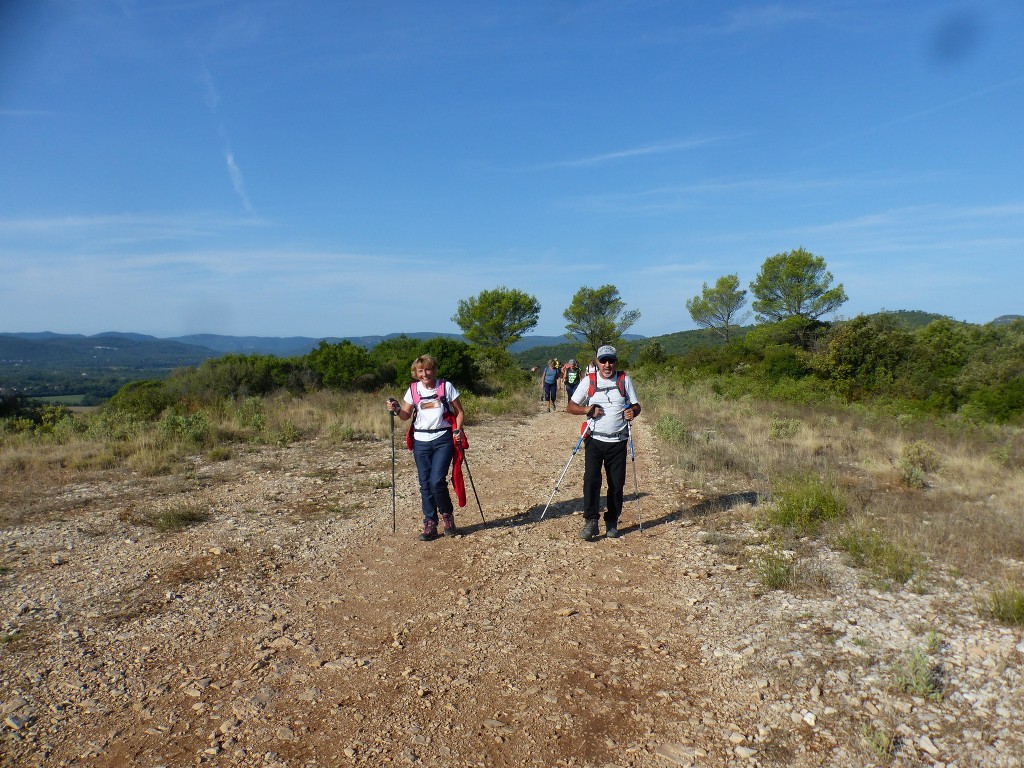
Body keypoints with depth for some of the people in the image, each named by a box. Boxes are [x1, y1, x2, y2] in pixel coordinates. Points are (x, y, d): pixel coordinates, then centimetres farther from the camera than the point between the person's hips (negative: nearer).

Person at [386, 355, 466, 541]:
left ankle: (447, 515, 13)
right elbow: (406, 415, 7)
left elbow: (460, 412, 3)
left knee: (437, 481, -13)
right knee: (425, 484, 5)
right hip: (421, 442, 3)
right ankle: (430, 525, 16)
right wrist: (396, 409, -13)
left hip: (443, 440, -3)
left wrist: (458, 430, -12)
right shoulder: (413, 390, 4)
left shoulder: (446, 387, -3)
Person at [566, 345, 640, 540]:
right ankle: (591, 521, -5)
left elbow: (636, 405, 8)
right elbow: (571, 407, 4)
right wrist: (587, 409, -15)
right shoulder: (588, 381, 2)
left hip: (618, 442, 1)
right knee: (591, 479, -12)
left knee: (617, 484, 5)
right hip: (595, 440, -1)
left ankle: (612, 522, 19)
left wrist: (633, 412, -15)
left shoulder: (625, 380, 5)